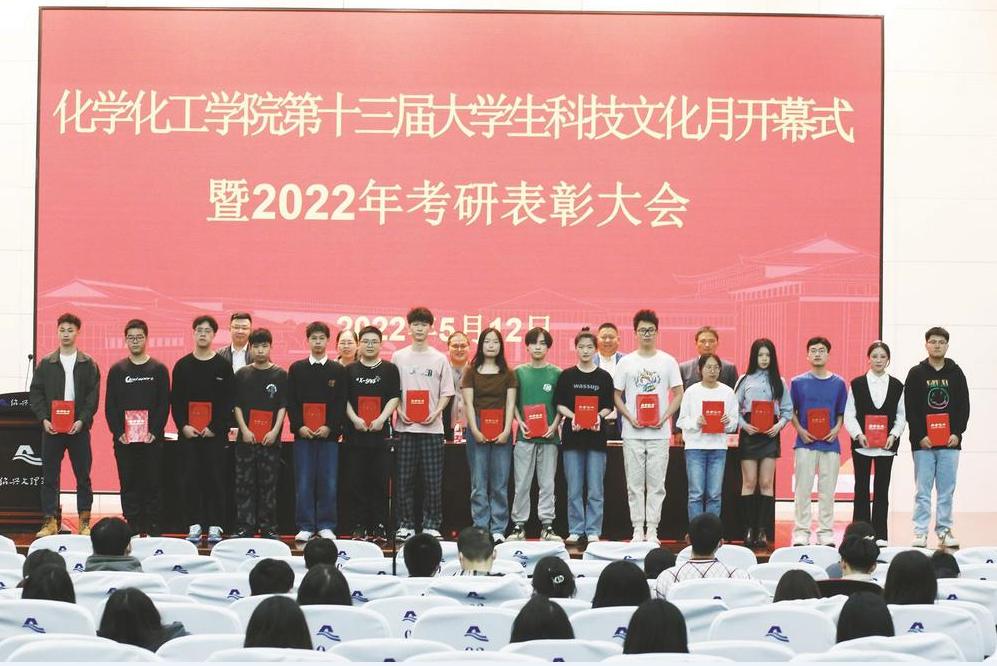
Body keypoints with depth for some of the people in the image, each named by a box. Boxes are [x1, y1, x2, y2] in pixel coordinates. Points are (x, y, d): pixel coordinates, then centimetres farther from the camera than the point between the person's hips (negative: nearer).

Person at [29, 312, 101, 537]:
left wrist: (82, 420, -13)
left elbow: (93, 396, -1)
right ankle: (50, 521, 6)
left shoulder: (88, 364, 5)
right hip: (51, 427, 1)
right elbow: (35, 394, 4)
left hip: (79, 428, -1)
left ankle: (84, 522, 9)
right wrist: (44, 419, -9)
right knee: (49, 476, 2)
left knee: (83, 476, 2)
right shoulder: (46, 364, 8)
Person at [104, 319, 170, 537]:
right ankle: (132, 527, 8)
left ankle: (153, 527, 4)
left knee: (153, 484, -1)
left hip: (152, 438, -1)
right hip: (124, 438, 1)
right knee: (128, 484, 3)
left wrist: (155, 432, -9)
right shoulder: (117, 370, 8)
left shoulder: (159, 369, 5)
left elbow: (164, 404, 1)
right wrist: (118, 433, -5)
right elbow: (110, 405, 6)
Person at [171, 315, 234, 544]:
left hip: (215, 432, -1)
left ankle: (214, 527, 3)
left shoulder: (223, 366, 3)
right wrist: (183, 426, -7)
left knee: (215, 478, -1)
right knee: (191, 478, 1)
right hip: (188, 432, 2)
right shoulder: (183, 366, 8)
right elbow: (175, 400, 6)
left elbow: (229, 401, -1)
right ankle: (194, 526, 6)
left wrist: (215, 428, -10)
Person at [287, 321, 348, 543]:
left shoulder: (338, 370, 7)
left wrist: (330, 427, -10)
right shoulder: (296, 369, 9)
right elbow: (291, 401, 5)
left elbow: (341, 402, 2)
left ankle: (326, 526, 8)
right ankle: (305, 527, 4)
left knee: (328, 482, 0)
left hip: (329, 433, 0)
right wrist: (299, 426, -8)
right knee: (303, 482, -1)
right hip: (302, 433, 0)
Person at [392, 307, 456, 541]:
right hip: (405, 426, 0)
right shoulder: (398, 357, 7)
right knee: (404, 479, 2)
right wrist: (399, 411, -8)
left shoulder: (439, 359, 6)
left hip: (432, 426, 0)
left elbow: (446, 392, 7)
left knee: (433, 480, 0)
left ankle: (431, 525, 6)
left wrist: (436, 412, -9)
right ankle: (405, 524, 9)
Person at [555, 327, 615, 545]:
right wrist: (573, 417, -12)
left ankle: (593, 531, 6)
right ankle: (575, 530, 9)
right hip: (572, 435, 0)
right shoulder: (566, 376, 6)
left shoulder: (604, 377, 6)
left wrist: (598, 416, -13)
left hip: (596, 435, 0)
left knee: (595, 489, 0)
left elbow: (609, 407, 6)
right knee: (574, 489, 2)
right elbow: (559, 404, 5)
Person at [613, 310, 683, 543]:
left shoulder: (668, 361, 4)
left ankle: (652, 530, 6)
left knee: (656, 484, 1)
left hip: (659, 433, 0)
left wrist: (664, 417, -8)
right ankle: (638, 530, 9)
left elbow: (678, 394, 6)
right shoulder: (625, 362, 5)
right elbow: (617, 395, 7)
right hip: (632, 433, 0)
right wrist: (630, 418, -7)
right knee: (634, 484, 3)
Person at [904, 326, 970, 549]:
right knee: (923, 490, 0)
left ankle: (944, 531, 11)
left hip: (950, 441, 2)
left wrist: (957, 433, -5)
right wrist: (920, 436, -11)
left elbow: (964, 407, 7)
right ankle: (920, 532, 3)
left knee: (947, 490, 4)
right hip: (923, 443, -2)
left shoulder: (956, 373, 9)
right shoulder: (916, 373, 3)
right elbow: (910, 409, -2)